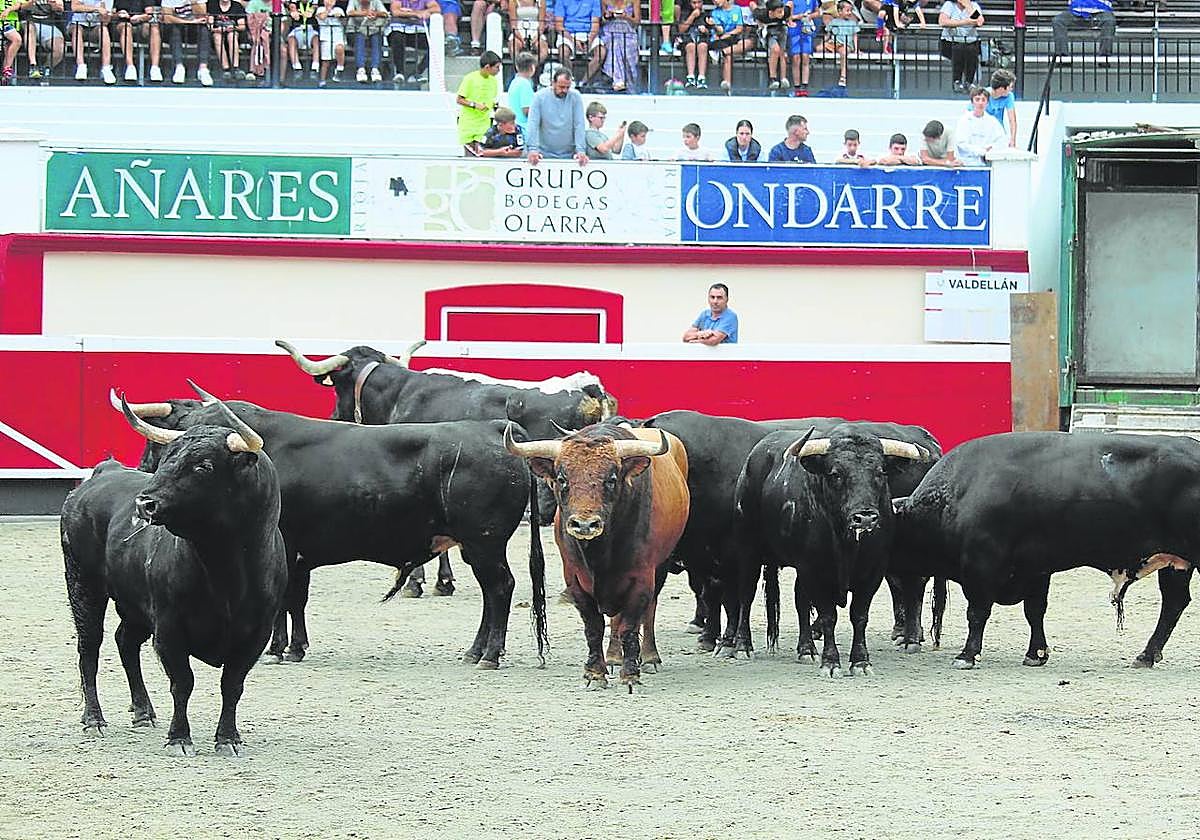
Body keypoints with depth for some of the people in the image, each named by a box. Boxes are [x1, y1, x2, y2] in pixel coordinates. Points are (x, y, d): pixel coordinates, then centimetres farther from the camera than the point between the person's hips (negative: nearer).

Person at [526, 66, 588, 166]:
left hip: (569, 156, 0)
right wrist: (533, 149, -20)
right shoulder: (540, 97, -4)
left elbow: (579, 125, -5)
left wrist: (581, 150, -16)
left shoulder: (575, 97, -2)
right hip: (544, 155, 0)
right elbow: (533, 124, -8)